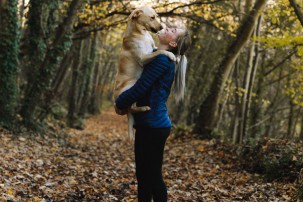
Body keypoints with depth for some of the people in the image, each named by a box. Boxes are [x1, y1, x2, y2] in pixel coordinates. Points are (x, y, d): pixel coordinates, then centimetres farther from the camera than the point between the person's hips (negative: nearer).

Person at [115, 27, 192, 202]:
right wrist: (125, 103, 9)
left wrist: (120, 103, -1)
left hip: (154, 125, -9)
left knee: (153, 176, -1)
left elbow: (140, 88, -17)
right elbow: (145, 88, 24)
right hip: (148, 124, 9)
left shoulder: (162, 59, -15)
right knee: (143, 174, 14)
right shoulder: (160, 57, 14)